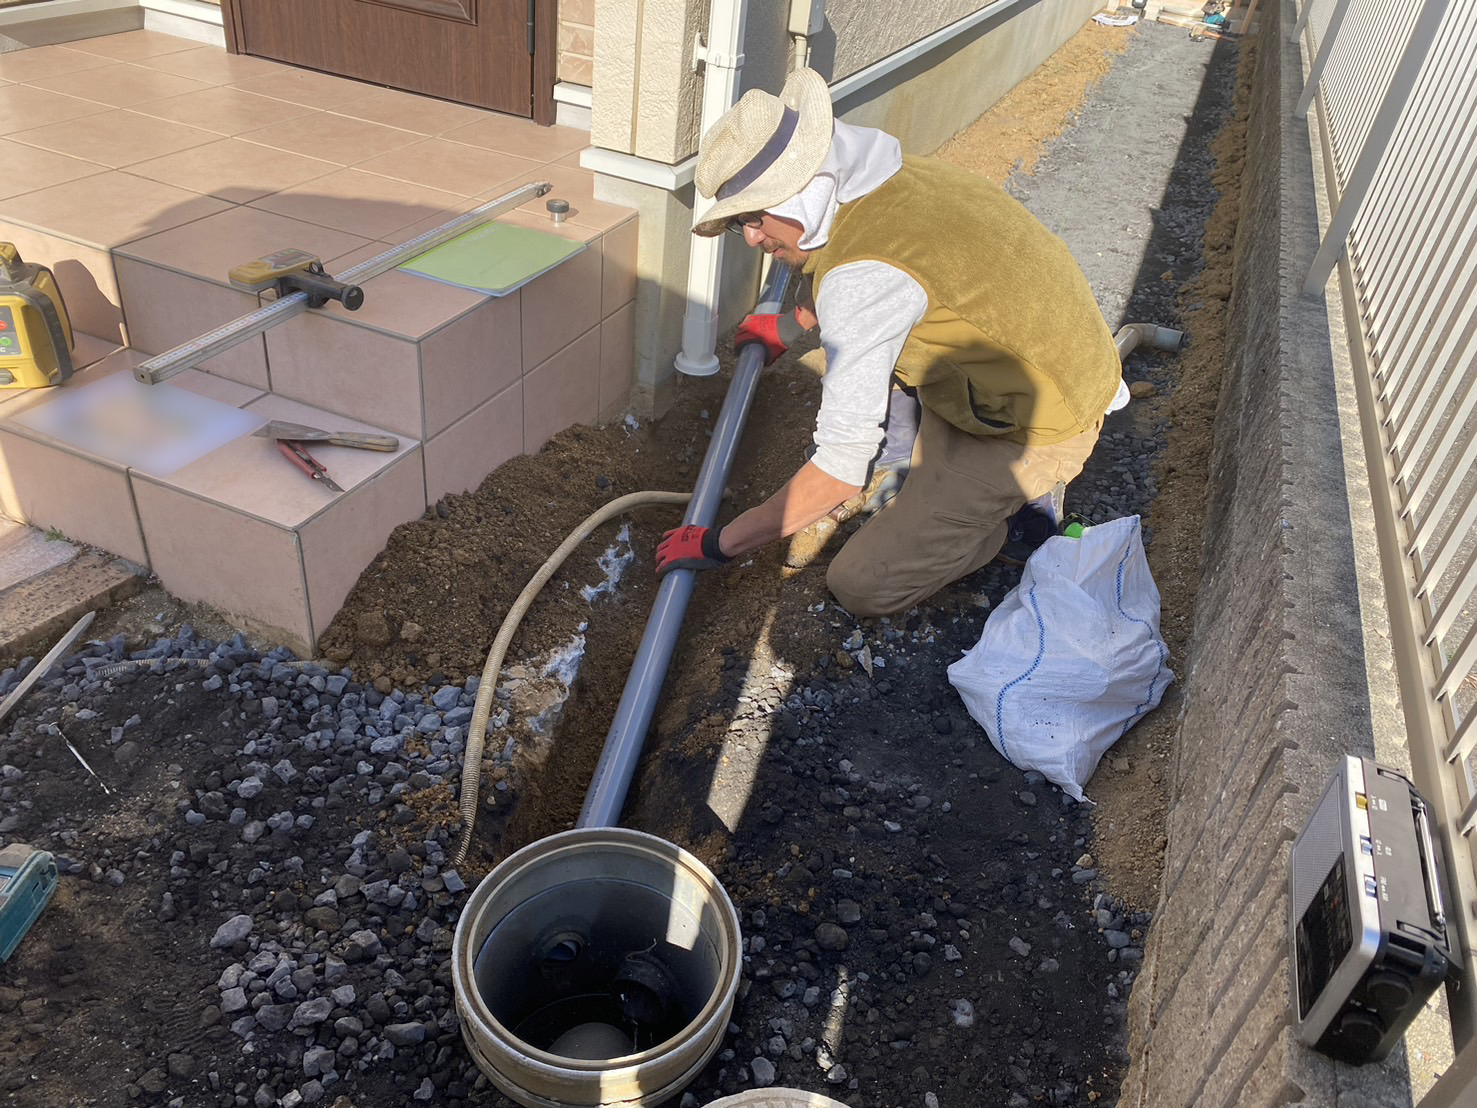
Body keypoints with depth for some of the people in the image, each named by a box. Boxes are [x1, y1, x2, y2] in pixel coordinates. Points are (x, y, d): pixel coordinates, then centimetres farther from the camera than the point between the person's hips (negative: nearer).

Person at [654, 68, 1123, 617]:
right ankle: (901, 467, 16)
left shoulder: (861, 274, -29)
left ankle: (1013, 497, 7)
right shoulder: (893, 180, -1)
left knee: (861, 586, -8)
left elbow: (841, 468, -27)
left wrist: (718, 545, -18)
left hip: (1037, 427, -9)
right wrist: (789, 326, 38)